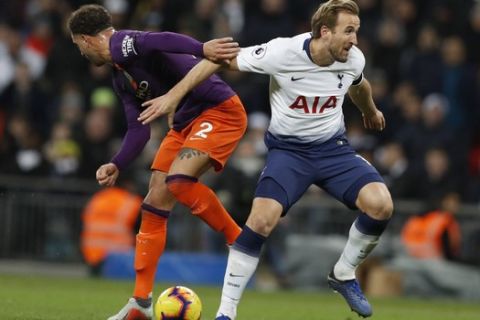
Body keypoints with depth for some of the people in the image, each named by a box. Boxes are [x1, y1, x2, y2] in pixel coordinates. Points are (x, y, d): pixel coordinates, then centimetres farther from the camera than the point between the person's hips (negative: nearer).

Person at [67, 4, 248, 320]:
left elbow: (160, 41, -35)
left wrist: (202, 50, -52)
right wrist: (116, 166, 8)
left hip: (220, 110, -10)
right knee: (156, 202, 4)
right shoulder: (121, 78, 16)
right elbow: (139, 129, 17)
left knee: (178, 180, -29)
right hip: (186, 122, 10)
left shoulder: (121, 44, -14)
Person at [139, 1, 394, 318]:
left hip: (333, 147, 3)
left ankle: (344, 274, 6)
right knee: (263, 217, -27)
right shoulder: (283, 52, -23)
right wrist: (174, 95, -15)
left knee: (380, 203, -21)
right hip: (288, 148, -3)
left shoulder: (353, 60, -10)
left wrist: (370, 111, 38)